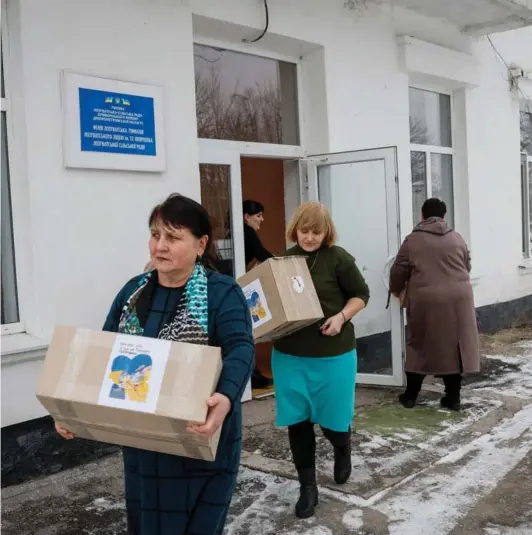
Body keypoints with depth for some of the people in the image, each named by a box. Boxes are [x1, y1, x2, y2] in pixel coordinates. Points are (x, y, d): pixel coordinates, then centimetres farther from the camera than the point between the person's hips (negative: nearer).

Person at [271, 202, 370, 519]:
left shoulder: (337, 258, -8)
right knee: (297, 423, 6)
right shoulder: (283, 260, 2)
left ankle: (343, 450, 45)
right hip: (289, 355, 3)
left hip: (333, 355, -3)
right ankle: (307, 487, 23)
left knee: (333, 420, 9)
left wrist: (342, 317, -17)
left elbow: (361, 294, -1)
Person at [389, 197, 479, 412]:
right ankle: (453, 397, 14)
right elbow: (466, 267, 18)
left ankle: (410, 395, 19)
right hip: (458, 298, 2)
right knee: (454, 346, 10)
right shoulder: (457, 238, 10)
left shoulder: (412, 240, 2)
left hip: (425, 300, -2)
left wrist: (396, 290, 24)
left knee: (420, 345, 11)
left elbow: (398, 271, 4)